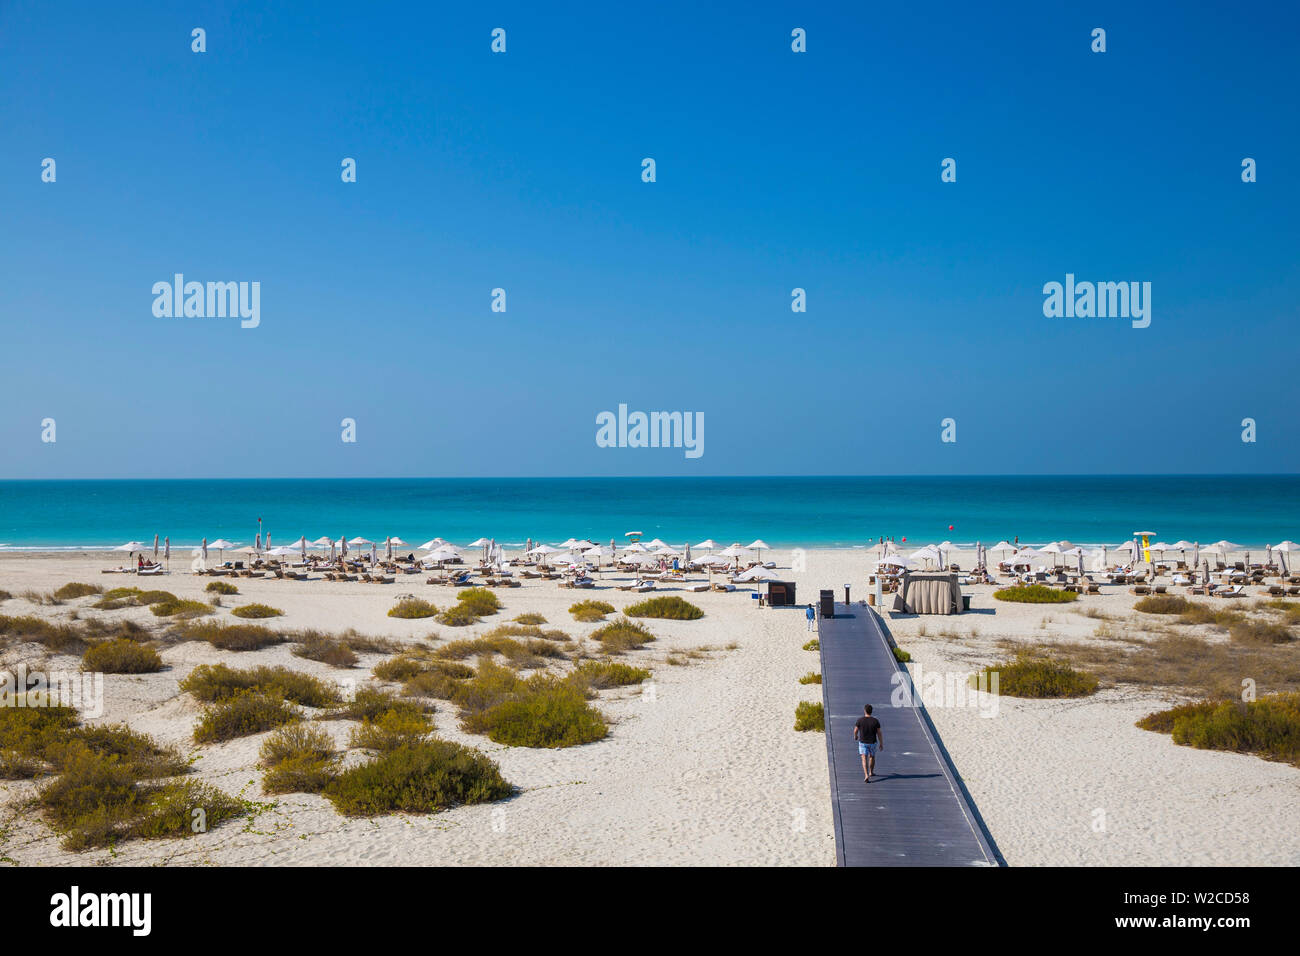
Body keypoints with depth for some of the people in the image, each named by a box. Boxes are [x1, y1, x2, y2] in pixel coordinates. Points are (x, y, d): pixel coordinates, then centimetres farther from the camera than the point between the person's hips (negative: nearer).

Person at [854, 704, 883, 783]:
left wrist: (855, 736, 20)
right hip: (873, 742, 2)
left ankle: (866, 776, -22)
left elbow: (855, 730, -3)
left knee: (864, 759, -4)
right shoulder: (875, 721, -11)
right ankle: (871, 772, 42)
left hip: (863, 742, -2)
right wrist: (881, 744, 3)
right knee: (872, 757, 25)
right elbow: (879, 733, -7)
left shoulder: (860, 720, -13)